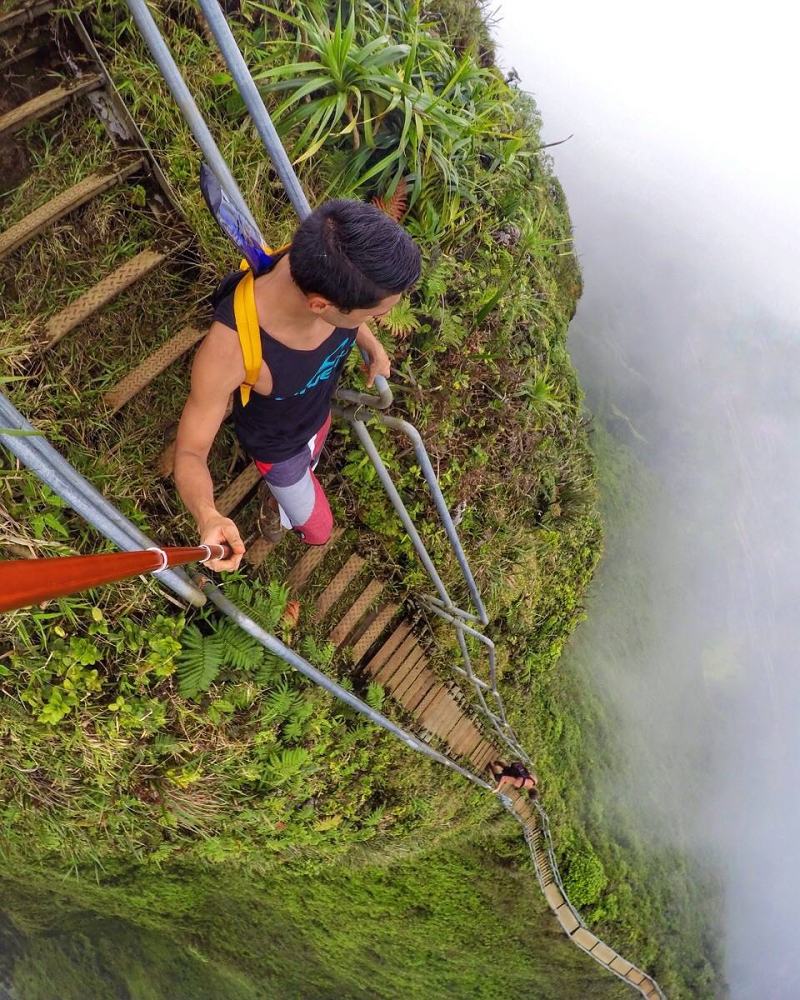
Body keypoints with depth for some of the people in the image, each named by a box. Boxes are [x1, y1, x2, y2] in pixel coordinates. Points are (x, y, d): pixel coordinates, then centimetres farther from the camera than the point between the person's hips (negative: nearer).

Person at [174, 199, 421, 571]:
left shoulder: (327, 270, -34)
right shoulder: (228, 348, -49)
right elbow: (190, 451, -36)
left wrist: (373, 347, 2)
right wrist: (208, 519, -55)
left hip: (318, 414, 5)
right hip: (276, 445, -4)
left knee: (308, 466, 37)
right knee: (317, 530, 20)